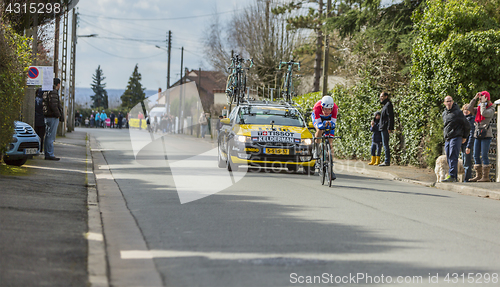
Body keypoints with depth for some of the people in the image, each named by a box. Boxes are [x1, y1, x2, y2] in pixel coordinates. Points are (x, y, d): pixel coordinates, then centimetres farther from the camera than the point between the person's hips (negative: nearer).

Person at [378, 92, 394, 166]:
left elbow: (390, 117, -18)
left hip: (385, 128, -11)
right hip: (383, 128, 11)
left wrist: (389, 128, -22)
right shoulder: (385, 105, 19)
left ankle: (387, 161, -9)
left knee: (386, 144, -9)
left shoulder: (388, 105, -11)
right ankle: (386, 161, 13)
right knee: (385, 144, 11)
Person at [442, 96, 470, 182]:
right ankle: (454, 178, 9)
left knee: (453, 157, -16)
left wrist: (464, 137, 6)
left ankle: (451, 176, -24)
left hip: (456, 138, -7)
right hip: (447, 139, 7)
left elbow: (467, 126, 1)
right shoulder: (444, 113, 16)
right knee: (449, 159, 5)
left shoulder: (458, 112, -5)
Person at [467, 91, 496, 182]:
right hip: (477, 134, 7)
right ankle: (478, 175, 11)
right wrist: (475, 98, 4)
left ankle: (486, 176, -7)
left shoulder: (491, 109, -3)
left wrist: (483, 102, -11)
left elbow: (484, 113, -19)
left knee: (484, 156, -10)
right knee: (476, 156, 5)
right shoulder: (479, 108, 17)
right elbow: (470, 109, 7)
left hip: (486, 134, -7)